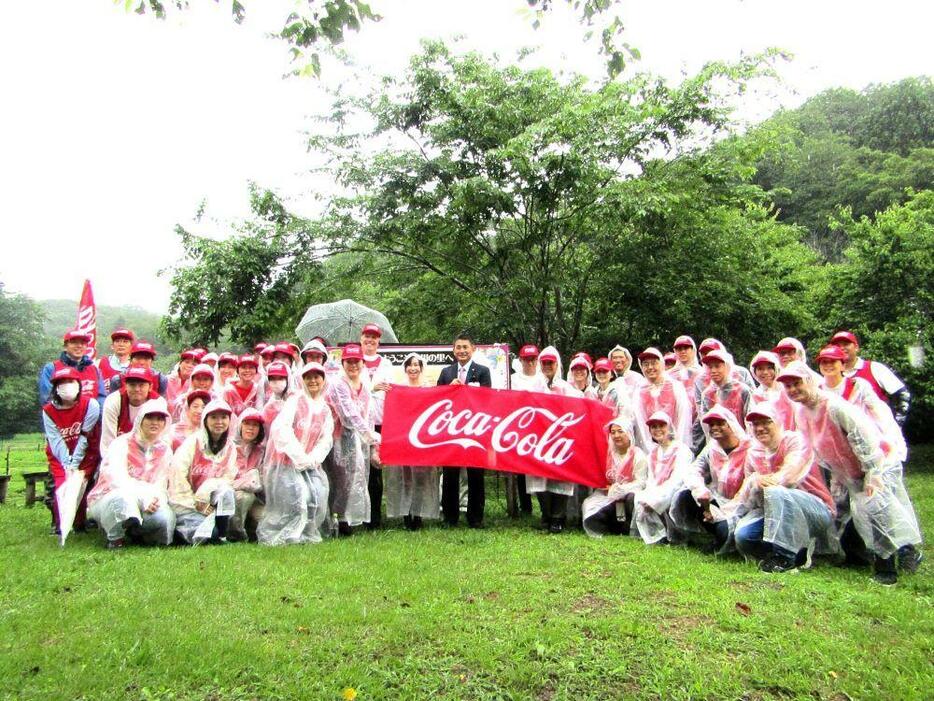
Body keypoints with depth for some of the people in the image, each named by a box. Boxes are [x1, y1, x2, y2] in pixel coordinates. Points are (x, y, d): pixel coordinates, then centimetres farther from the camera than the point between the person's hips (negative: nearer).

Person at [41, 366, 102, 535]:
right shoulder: (48, 411, -6)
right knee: (61, 486, -12)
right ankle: (59, 526, 7)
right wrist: (67, 465, -21)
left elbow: (85, 437, -15)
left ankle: (80, 524, 5)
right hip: (59, 457, 2)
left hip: (86, 456, -2)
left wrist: (74, 464, -17)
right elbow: (56, 441, -12)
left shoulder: (90, 405, -14)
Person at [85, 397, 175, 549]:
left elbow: (161, 485, 2)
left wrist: (156, 498, -23)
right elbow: (118, 478, -22)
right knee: (125, 496, -39)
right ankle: (115, 537, -9)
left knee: (164, 516, -29)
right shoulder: (122, 443, -7)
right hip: (107, 500, -3)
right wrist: (144, 496, -36)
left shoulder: (165, 450, 7)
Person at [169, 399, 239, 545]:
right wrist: (196, 504, -15)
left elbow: (228, 478, -3)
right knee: (211, 531, -24)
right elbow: (177, 475, -16)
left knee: (226, 493, -29)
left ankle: (221, 536, -19)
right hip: (186, 502, -3)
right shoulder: (193, 442, -11)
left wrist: (205, 492, -20)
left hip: (209, 500, 3)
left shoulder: (230, 447, 2)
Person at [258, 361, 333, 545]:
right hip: (286, 461, -5)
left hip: (311, 463, 5)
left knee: (317, 497, -5)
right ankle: (276, 536, 7)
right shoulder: (295, 400, -5)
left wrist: (313, 459, -12)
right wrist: (300, 457, -18)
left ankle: (307, 534, 15)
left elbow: (327, 439, 5)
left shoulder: (325, 409, 12)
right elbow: (281, 429, -17)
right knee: (295, 499, -13)